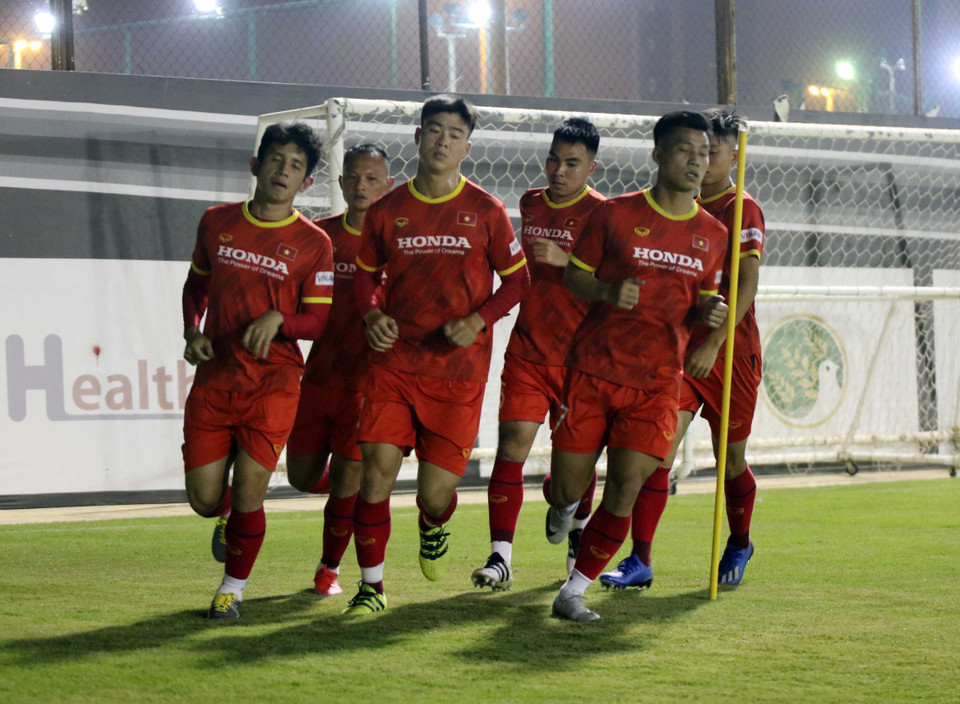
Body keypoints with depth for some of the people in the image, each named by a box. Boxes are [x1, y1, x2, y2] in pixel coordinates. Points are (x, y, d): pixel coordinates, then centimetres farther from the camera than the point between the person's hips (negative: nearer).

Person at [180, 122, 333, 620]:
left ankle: (232, 589, 15)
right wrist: (193, 332, 3)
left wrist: (277, 320, -23)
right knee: (204, 500, 3)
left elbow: (317, 321, -4)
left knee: (248, 495, -6)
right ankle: (227, 517, 40)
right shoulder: (217, 222, 6)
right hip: (212, 381, 3)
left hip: (273, 385, -3)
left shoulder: (313, 243, -4)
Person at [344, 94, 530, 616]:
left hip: (458, 369, -1)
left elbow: (517, 278, 7)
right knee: (377, 471, -12)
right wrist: (372, 314, -3)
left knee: (436, 492, -3)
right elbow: (366, 272, 18)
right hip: (392, 363, 1)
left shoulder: (485, 212, 1)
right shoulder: (387, 210, 6)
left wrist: (479, 320, -10)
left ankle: (434, 527, 36)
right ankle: (371, 586, 2)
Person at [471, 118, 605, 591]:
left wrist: (566, 260, -24)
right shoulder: (530, 205, 10)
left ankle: (578, 537, 32)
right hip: (526, 351, 3)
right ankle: (500, 556, -10)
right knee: (511, 449, -8)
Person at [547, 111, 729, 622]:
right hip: (592, 369, -2)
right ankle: (566, 512, 40)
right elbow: (573, 274, 6)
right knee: (568, 492, 2)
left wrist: (709, 312, -3)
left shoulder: (713, 234, 9)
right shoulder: (615, 214, -1)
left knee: (626, 487, -13)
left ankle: (573, 590, -1)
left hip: (656, 381, 2)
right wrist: (608, 292, -15)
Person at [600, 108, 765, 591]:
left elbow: (747, 285, -16)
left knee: (730, 460, 10)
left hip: (731, 352, -4)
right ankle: (640, 561, -13)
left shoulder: (743, 210, -7)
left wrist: (714, 343, -25)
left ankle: (739, 545, 35)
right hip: (679, 349, 4)